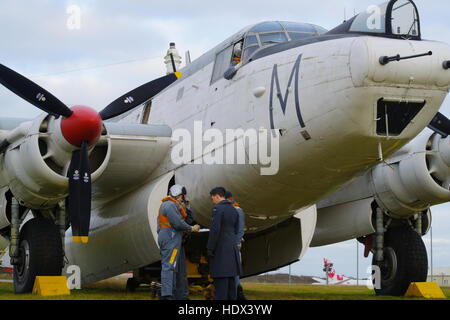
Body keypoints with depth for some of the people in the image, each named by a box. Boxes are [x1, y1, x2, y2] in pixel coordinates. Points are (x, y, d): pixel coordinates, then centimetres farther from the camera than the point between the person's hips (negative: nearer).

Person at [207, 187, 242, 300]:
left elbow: (215, 230, -19)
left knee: (220, 278, -8)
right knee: (230, 278, 9)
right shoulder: (234, 210, 13)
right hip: (232, 248, 8)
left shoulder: (217, 209, -12)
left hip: (220, 249, -8)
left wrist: (210, 250, -14)